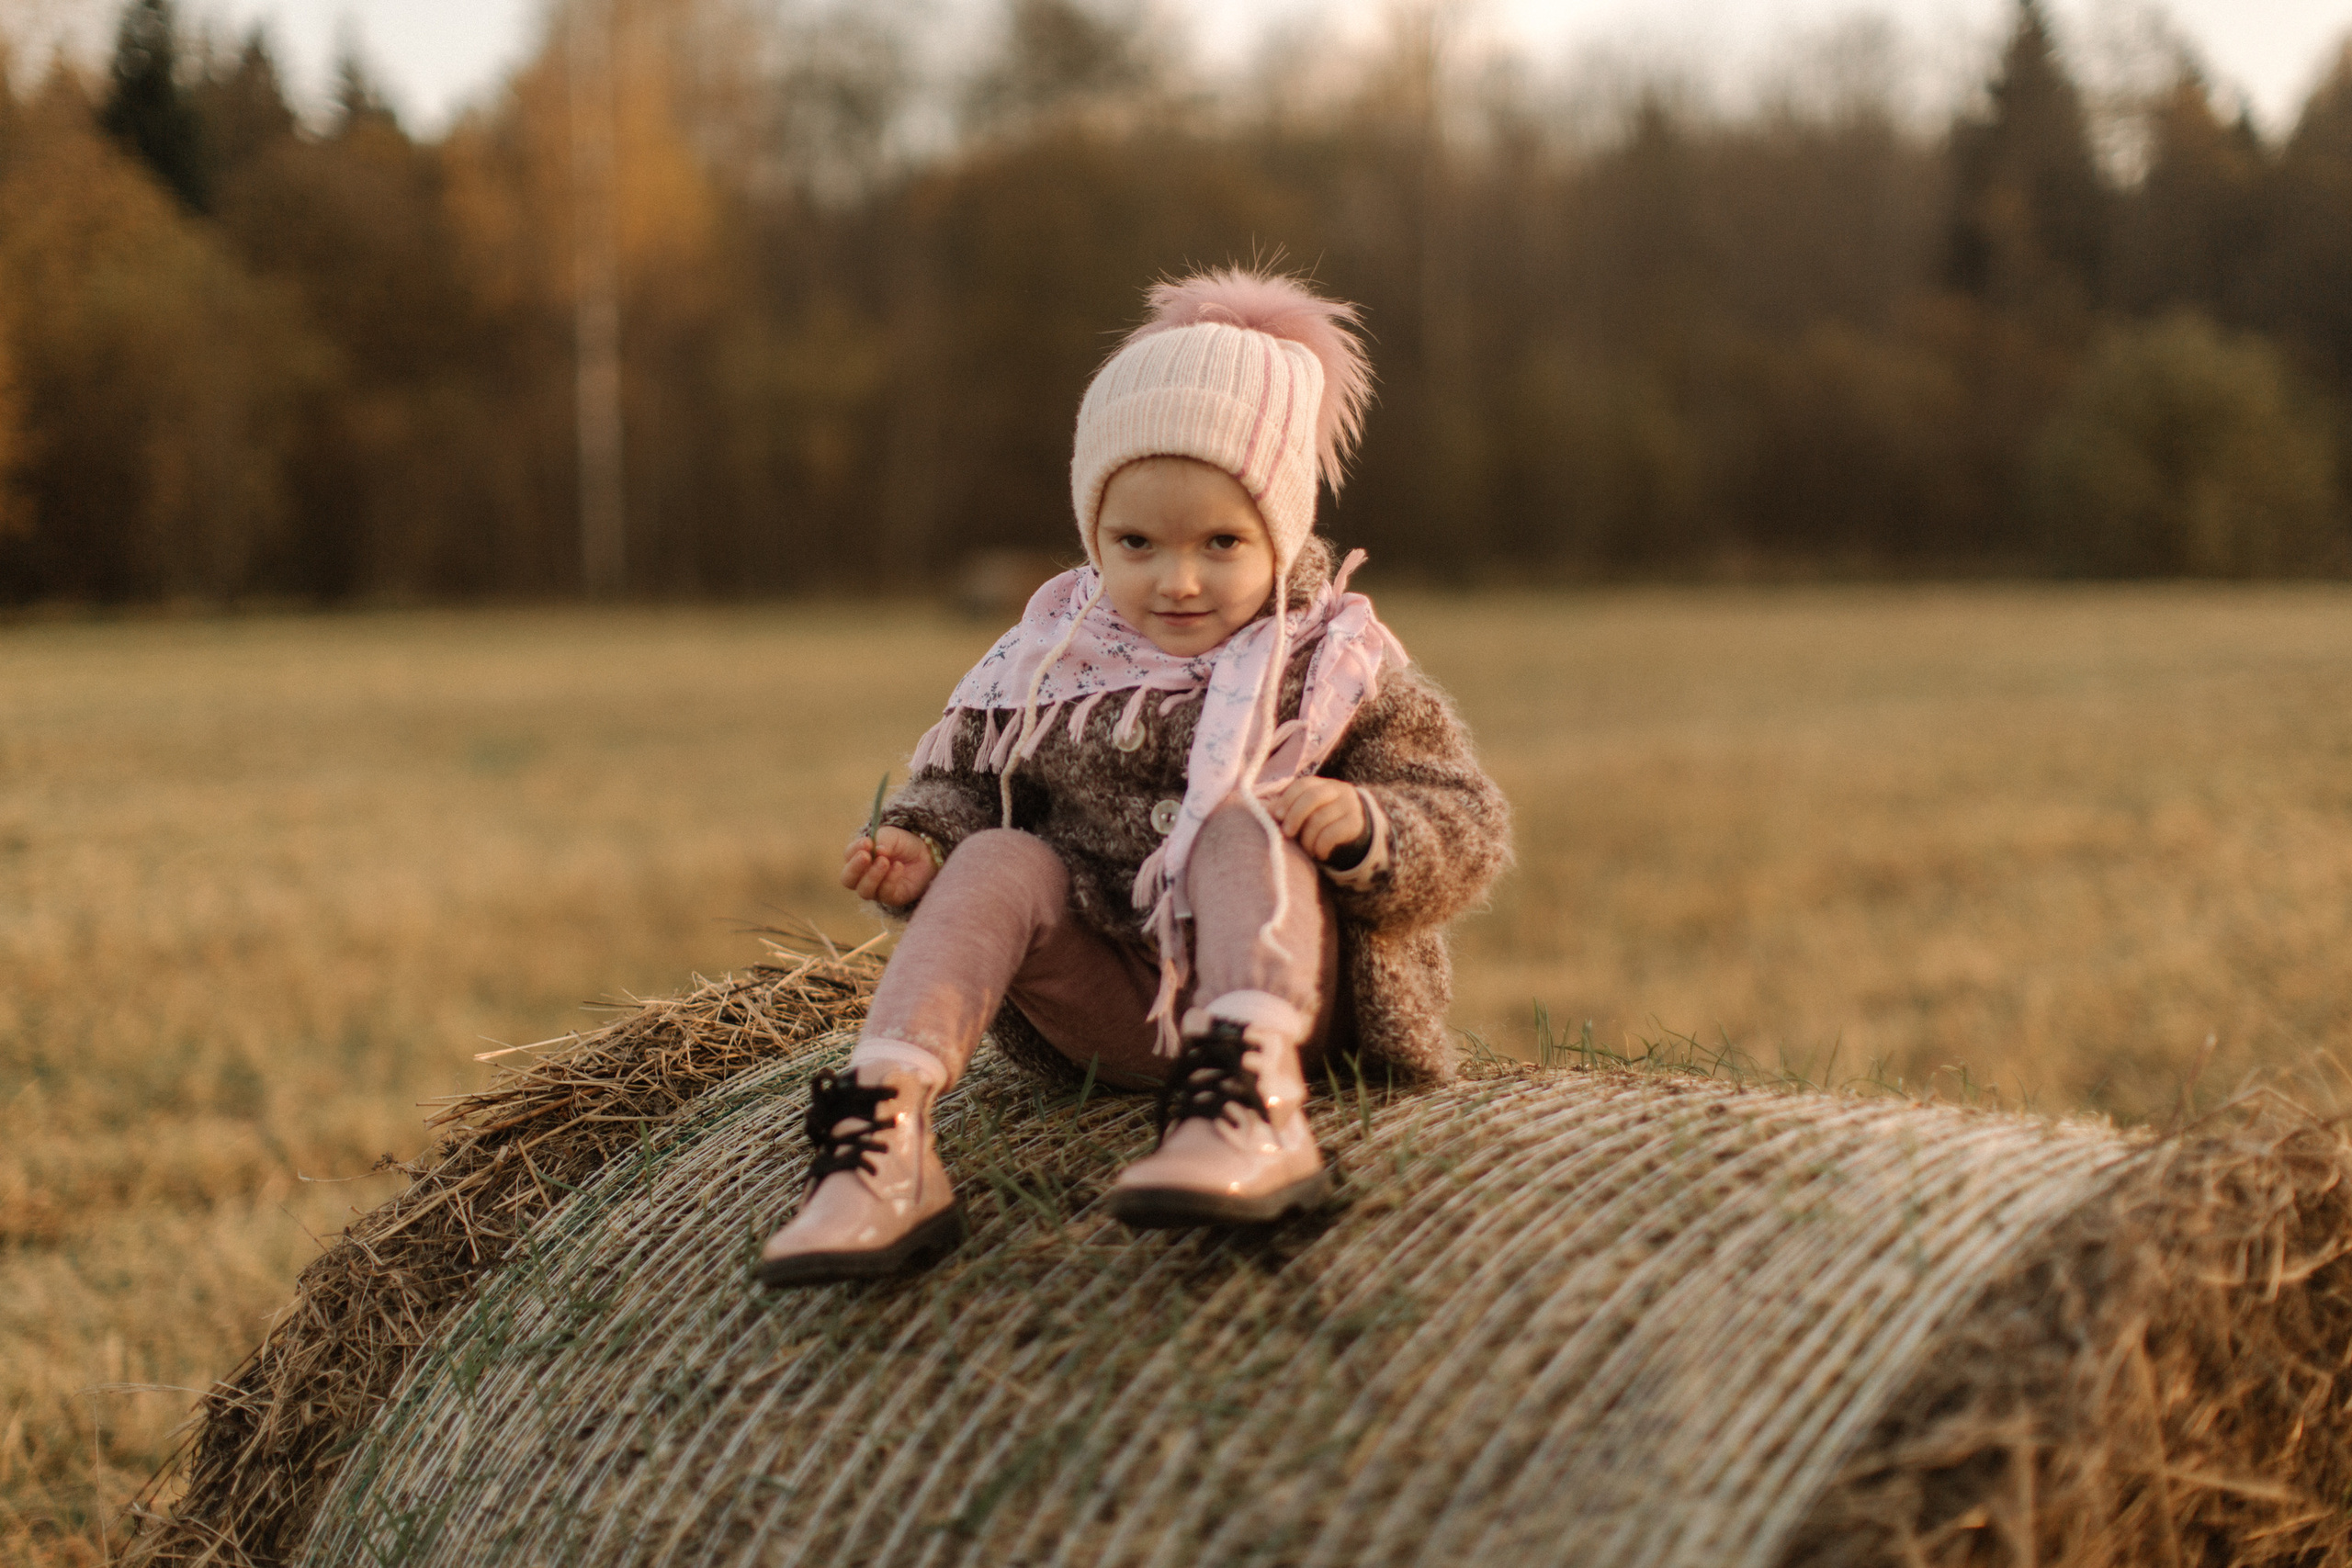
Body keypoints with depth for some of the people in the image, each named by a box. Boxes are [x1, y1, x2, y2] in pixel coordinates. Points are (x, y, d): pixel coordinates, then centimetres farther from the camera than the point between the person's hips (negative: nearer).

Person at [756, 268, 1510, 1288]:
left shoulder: (1334, 668, -1)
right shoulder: (1050, 666, 8)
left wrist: (1368, 828, -28)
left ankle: (1253, 1097, -51)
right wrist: (918, 845, -8)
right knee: (999, 861, -16)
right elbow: (965, 781, 16)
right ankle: (884, 1144, -36)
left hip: (1282, 990, -3)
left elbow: (1465, 828, -6)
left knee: (1243, 822, -25)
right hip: (1106, 1012, 3)